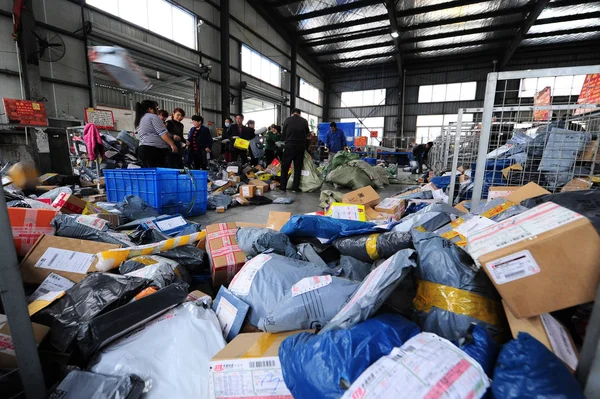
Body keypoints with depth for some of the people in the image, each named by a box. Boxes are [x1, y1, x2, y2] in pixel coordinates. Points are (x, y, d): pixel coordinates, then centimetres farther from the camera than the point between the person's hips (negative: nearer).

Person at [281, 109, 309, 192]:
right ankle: (295, 187, 10)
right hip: (301, 146, 1)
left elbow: (284, 134, 8)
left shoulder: (287, 120, 2)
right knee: (298, 167, 9)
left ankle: (283, 187, 7)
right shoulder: (304, 121, 4)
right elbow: (307, 133, 13)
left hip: (289, 145, -1)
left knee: (285, 167, 6)